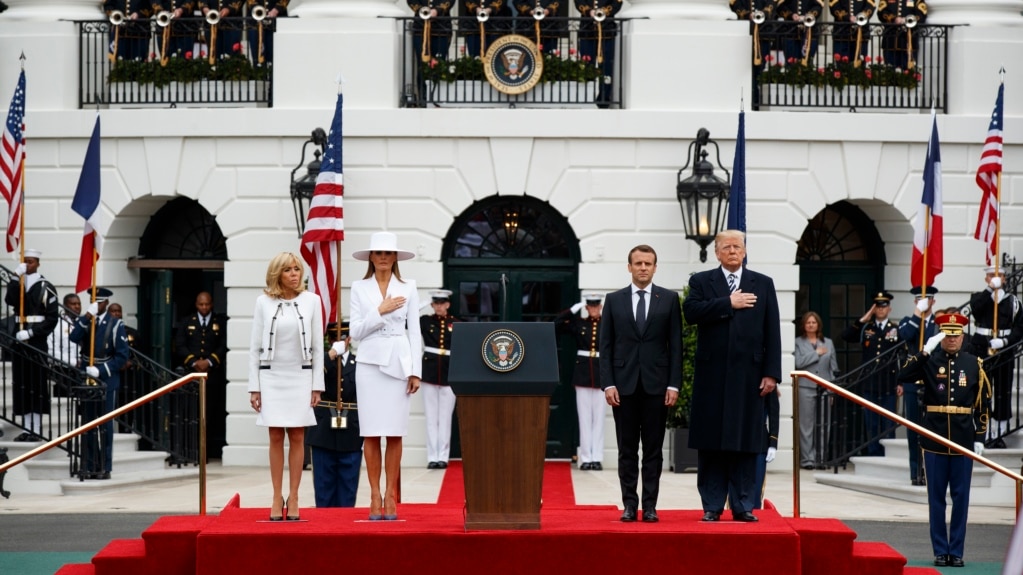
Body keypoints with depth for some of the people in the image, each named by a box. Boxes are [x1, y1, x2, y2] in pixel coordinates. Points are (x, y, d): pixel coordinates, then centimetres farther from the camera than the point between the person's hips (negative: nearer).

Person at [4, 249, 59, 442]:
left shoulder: (46, 287, -3)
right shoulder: (17, 285, 11)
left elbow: (53, 318, -8)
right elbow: (9, 300, -9)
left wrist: (31, 332, -16)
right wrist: (17, 278, -17)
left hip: (37, 342, -5)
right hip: (19, 340, 5)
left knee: (37, 385, -3)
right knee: (21, 385, 5)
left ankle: (37, 430, 0)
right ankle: (26, 429, 9)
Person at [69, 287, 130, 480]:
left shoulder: (115, 324, -3)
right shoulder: (82, 321, 8)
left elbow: (123, 355, -7)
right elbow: (74, 338, -13)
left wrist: (100, 370, -15)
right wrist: (86, 318, -21)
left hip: (107, 380, -3)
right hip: (86, 378, 3)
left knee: (105, 425, 0)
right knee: (88, 424, 6)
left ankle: (104, 467, 4)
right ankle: (88, 466, 11)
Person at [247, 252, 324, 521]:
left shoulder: (311, 300, 2)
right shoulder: (264, 302, 1)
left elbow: (318, 346, 4)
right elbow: (255, 347, 4)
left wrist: (317, 385, 0)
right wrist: (254, 387, 1)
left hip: (301, 376, 0)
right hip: (272, 376, 0)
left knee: (297, 437, 1)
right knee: (276, 437, 0)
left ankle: (293, 498, 6)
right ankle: (277, 498, 5)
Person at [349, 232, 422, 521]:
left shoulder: (408, 288, 7)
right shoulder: (359, 288, 6)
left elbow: (414, 332, 5)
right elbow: (356, 332, 2)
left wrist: (415, 372, -1)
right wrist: (380, 311, -10)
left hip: (399, 364, 0)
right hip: (370, 363, 0)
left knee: (395, 433, 1)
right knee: (371, 433, -1)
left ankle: (391, 495, 7)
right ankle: (375, 495, 4)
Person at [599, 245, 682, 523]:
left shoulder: (669, 299, 5)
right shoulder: (614, 300, 7)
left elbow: (676, 344, 2)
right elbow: (605, 345, 4)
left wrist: (674, 384, -5)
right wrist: (608, 383, -5)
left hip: (656, 385, -1)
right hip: (624, 384, 1)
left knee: (653, 449, 2)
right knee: (627, 449, 4)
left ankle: (650, 505, 6)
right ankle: (629, 504, 8)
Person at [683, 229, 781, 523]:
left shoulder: (763, 284, 10)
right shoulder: (701, 281, 8)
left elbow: (772, 332, 5)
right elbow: (690, 311, -11)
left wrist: (771, 373, -2)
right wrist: (728, 304, -12)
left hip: (749, 375, 1)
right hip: (712, 375, 0)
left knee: (746, 444, 2)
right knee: (711, 444, 1)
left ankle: (743, 506, 8)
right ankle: (712, 506, 8)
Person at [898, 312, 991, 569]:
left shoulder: (973, 364, 4)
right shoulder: (929, 360, 2)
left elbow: (983, 404, 6)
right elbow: (904, 376, -14)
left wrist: (980, 438, 1)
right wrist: (925, 351, -20)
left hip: (964, 439, 1)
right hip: (935, 438, -1)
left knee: (961, 497, 3)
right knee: (936, 497, 4)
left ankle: (956, 551, 11)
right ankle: (940, 551, 10)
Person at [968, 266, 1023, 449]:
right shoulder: (979, 297, 6)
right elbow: (975, 308, -18)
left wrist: (1004, 341, -15)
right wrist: (991, 289, -25)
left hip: (1004, 352, 1)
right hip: (981, 350, -1)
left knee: (1003, 393, 3)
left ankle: (998, 435, 11)